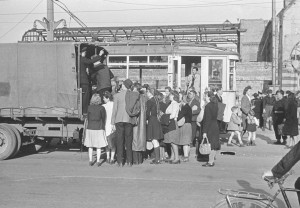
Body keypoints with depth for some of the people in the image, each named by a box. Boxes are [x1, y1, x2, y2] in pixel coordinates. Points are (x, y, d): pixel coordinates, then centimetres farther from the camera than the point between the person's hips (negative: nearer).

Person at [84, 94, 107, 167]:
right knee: (99, 146, 5)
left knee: (90, 146, 11)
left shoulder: (89, 107, 0)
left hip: (90, 128, 2)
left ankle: (90, 161, 11)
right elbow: (104, 118, 0)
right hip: (99, 129, -2)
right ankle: (98, 161, 5)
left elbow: (88, 118, 6)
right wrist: (103, 127, 14)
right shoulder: (101, 108, -7)